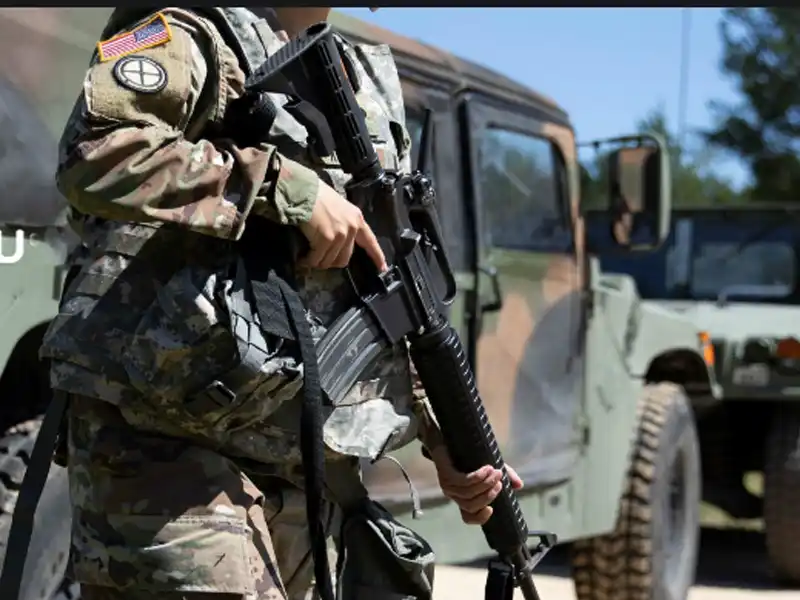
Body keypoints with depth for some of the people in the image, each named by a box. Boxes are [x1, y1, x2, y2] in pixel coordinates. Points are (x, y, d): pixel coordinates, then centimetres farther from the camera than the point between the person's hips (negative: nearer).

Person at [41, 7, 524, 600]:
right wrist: (290, 189, -22)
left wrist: (446, 438, 13)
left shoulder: (365, 82, 19)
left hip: (297, 472, 8)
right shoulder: (195, 33, -4)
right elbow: (96, 155, -25)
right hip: (168, 457, -8)